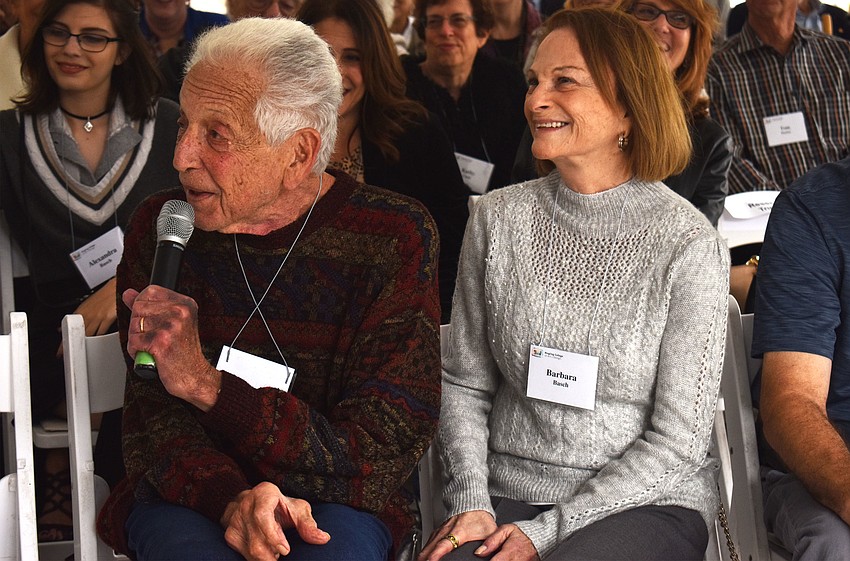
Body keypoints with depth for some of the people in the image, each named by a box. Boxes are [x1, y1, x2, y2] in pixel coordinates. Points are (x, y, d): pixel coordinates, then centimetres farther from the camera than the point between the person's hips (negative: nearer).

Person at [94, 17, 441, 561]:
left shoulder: (396, 236, -6)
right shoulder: (161, 227, 2)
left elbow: (383, 454, -12)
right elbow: (152, 419, -1)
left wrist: (207, 384, -22)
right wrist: (231, 498, -23)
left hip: (330, 500, -1)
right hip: (188, 496, 1)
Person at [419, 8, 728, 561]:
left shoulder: (690, 244, -8)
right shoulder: (498, 219, 3)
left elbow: (678, 441, -7)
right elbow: (465, 384, 9)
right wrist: (471, 502, -6)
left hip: (647, 501, -2)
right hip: (507, 495, 3)